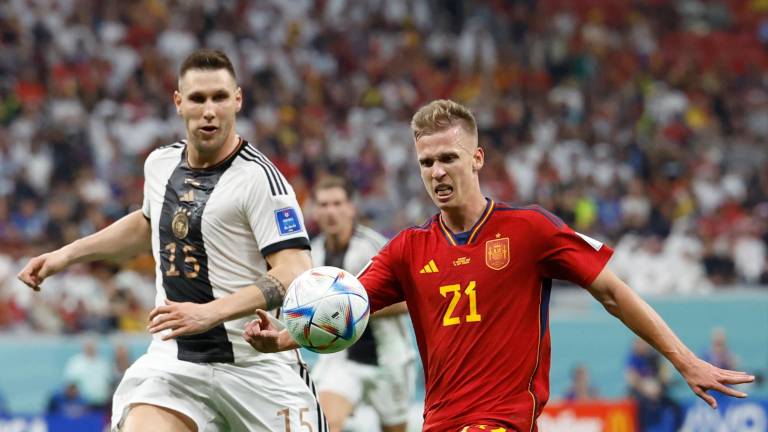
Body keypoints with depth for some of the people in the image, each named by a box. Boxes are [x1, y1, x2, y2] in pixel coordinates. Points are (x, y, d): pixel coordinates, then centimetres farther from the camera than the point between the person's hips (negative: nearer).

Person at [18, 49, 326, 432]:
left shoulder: (258, 177, -13)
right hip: (174, 360, 4)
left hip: (256, 365, -4)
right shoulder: (160, 164, 8)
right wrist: (67, 254, 27)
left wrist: (210, 313, -30)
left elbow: (295, 274, -21)